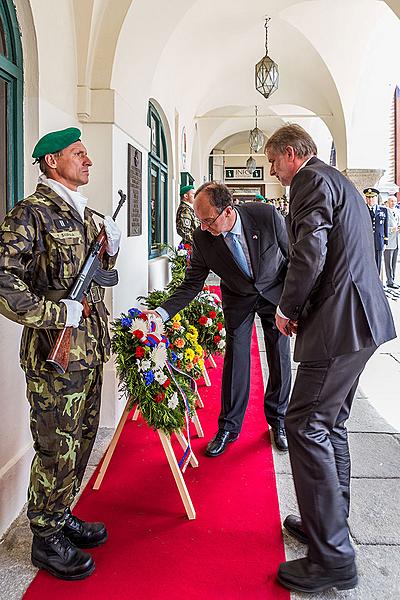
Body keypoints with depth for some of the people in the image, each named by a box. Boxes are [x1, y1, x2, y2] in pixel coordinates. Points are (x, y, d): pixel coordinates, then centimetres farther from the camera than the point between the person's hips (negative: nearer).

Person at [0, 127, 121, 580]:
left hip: (89, 349, 8)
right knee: (57, 449, 3)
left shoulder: (84, 214, 15)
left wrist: (109, 250, 3)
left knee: (81, 439, 18)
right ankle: (46, 539, 22)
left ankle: (62, 517, 36)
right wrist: (56, 314, -21)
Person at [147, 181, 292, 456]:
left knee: (280, 358, 4)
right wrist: (162, 312, -30)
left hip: (275, 292, 0)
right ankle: (229, 427, 13)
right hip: (238, 298, 0)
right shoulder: (202, 238, -25)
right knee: (236, 358, -3)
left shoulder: (267, 215, -29)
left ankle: (277, 420, 24)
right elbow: (192, 285, -16)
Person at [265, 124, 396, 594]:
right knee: (329, 424, 17)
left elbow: (310, 253, -21)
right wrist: (298, 306, 19)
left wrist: (287, 308, -7)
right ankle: (329, 524, 29)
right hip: (361, 320, 11)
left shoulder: (312, 181, -9)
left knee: (305, 427, -8)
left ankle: (332, 557, -1)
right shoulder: (341, 184, 23)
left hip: (338, 324, -11)